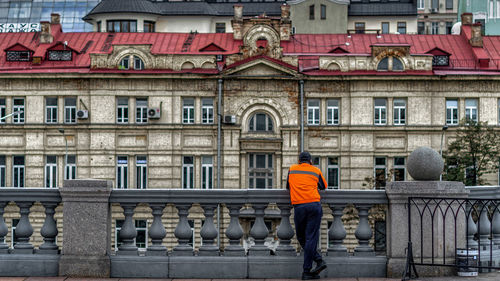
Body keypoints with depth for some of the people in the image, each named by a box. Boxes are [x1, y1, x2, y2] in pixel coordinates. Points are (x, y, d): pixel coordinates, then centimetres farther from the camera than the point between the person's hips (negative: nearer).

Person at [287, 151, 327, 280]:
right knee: (311, 238, -2)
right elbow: (323, 186, 30)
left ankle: (319, 261, -2)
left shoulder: (292, 169, 18)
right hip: (314, 205, 0)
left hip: (298, 207, 0)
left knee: (302, 238, 11)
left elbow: (288, 186, 32)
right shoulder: (316, 170, 15)